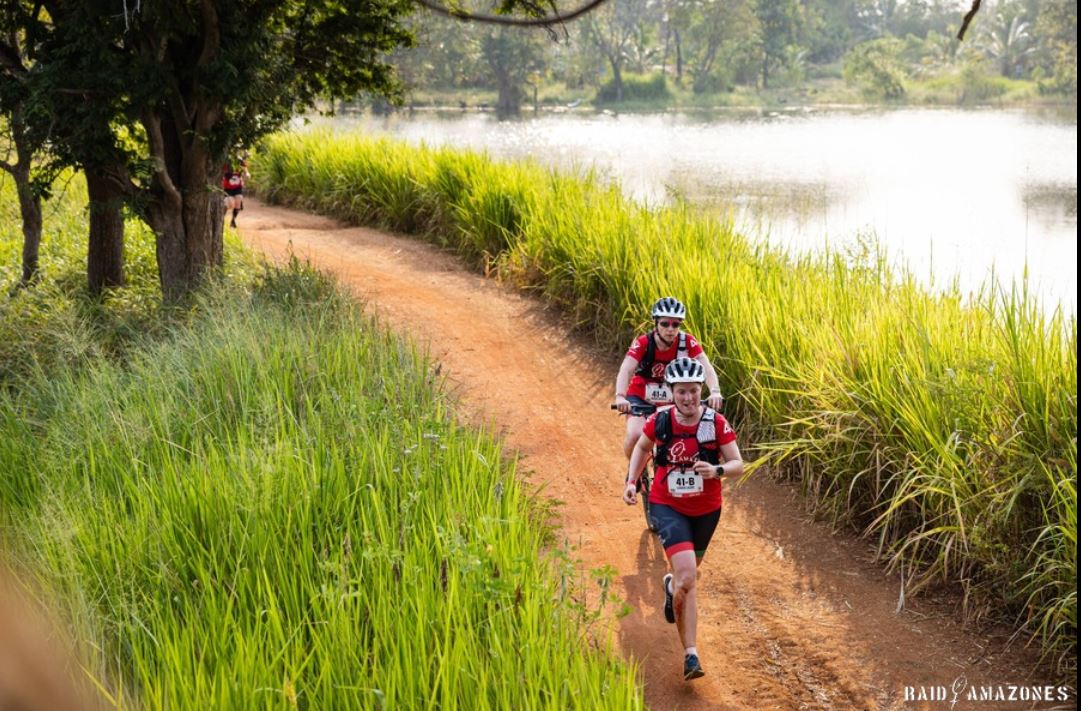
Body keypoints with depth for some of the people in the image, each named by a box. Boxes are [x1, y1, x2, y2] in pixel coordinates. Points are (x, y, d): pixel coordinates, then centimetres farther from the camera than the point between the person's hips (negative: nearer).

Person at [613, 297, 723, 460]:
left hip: (672, 402, 2)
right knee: (635, 435, -25)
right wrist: (620, 396, -53)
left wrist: (715, 392, -47)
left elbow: (706, 367, -27)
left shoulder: (687, 342, -17)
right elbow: (626, 370, -34)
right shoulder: (643, 343, -22)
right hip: (641, 400, -2)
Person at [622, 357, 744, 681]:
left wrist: (717, 470, -34)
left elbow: (738, 465, -13)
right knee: (688, 576, -20)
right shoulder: (660, 421, -13)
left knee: (688, 574, 22)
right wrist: (631, 481, -3)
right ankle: (691, 655, -13)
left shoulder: (716, 423, -16)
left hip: (706, 509, 2)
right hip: (668, 506, -2)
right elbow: (642, 448, 8)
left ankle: (672, 587, 61)